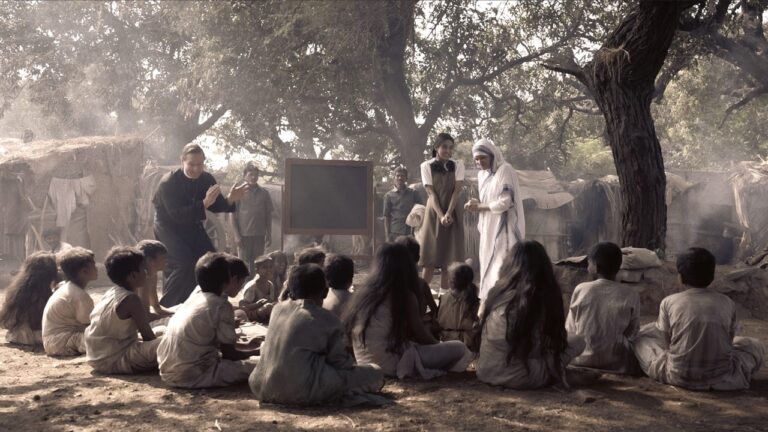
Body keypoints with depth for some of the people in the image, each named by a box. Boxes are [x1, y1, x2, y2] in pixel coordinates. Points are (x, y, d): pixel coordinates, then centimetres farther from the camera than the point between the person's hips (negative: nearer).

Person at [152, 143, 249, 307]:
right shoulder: (168, 183, -25)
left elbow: (216, 206, -2)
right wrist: (204, 203, -42)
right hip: (169, 227, -6)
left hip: (192, 226, 6)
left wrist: (230, 200, -24)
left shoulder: (207, 179, -9)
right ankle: (164, 306, -9)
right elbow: (177, 215, -33)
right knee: (184, 265, -22)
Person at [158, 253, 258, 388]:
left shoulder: (194, 298, 15)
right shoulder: (222, 306, -8)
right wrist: (255, 352, 14)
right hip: (192, 375, -8)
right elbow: (229, 354, -2)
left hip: (168, 374, 8)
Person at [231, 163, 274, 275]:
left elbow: (268, 215, 10)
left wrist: (269, 235, 6)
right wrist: (236, 235, -8)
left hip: (260, 234, 3)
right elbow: (233, 215, -2)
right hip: (244, 234, -2)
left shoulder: (264, 193, 6)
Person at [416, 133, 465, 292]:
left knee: (449, 255, -1)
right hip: (434, 213, -1)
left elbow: (457, 190, -4)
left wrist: (448, 214, -16)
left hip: (452, 214, 2)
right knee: (431, 255, -4)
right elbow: (431, 192, -6)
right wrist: (441, 215, -17)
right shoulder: (427, 166, 0)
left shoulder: (458, 165, 4)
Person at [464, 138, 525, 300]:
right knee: (488, 265, 7)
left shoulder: (505, 170, -12)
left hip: (504, 229, -8)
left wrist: (479, 206, -9)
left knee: (502, 267, -11)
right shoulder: (482, 174, 12)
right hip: (489, 228, 8)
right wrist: (476, 205, -4)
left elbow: (504, 203, -18)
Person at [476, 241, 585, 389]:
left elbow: (482, 337, 8)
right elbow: (556, 341, 0)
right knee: (577, 342, 10)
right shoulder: (547, 296, -10)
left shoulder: (496, 293, -2)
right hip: (521, 378, -4)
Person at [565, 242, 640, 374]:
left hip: (581, 360, 1)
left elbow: (570, 330, -2)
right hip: (616, 363, -1)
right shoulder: (631, 295, -9)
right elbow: (632, 334, -1)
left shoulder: (581, 290, -9)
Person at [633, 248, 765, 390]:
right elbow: (729, 340, 9)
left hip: (678, 377, -3)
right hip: (720, 380, 4)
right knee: (756, 346, 29)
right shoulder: (727, 304, -4)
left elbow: (665, 341, 2)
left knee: (641, 337, 20)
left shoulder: (669, 302, -7)